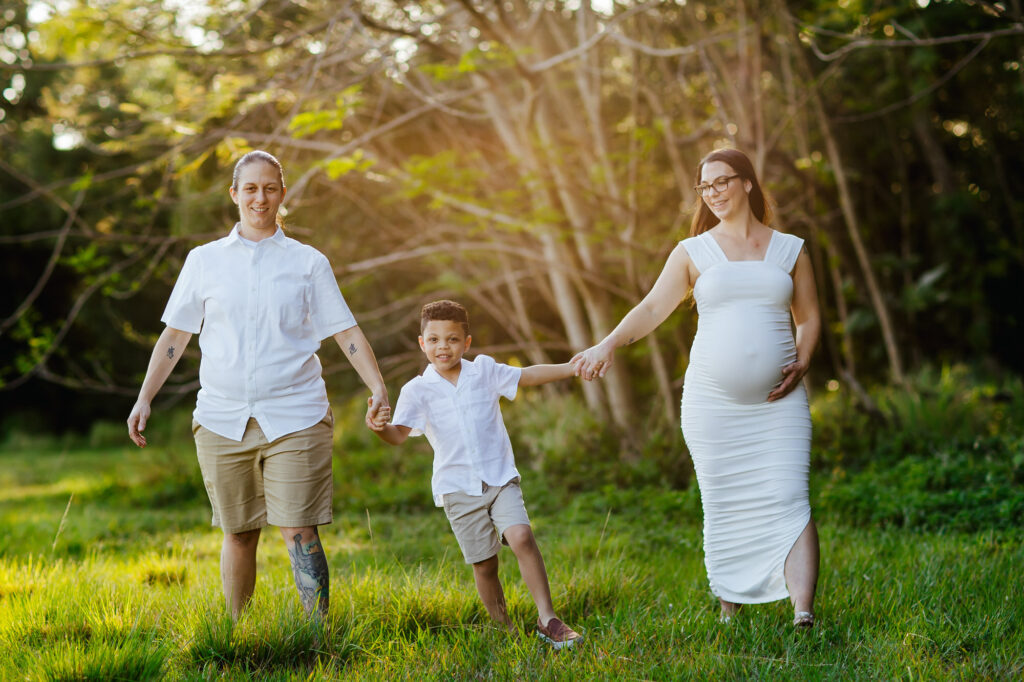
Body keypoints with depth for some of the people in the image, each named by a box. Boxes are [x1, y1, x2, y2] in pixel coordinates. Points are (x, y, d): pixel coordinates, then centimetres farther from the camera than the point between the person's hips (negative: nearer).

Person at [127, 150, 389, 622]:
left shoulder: (308, 263, 7)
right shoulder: (204, 260, 10)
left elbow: (346, 332, 4)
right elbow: (175, 335, 13)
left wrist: (378, 388, -9)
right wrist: (144, 399, 6)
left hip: (293, 419, -2)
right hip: (221, 419, 2)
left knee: (299, 532, -9)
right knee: (238, 534, 6)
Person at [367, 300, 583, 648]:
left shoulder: (484, 370, 4)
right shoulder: (417, 390, -2)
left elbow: (527, 375, 15)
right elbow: (400, 434, -13)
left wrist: (571, 368, 9)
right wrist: (380, 427, -35)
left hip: (500, 478, 0)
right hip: (458, 488, 0)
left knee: (521, 536, -21)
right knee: (484, 564, 1)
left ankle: (547, 618, -14)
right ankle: (504, 629, 20)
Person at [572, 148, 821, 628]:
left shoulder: (790, 250, 11)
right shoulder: (693, 252, 8)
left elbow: (809, 318, 17)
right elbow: (652, 308, -1)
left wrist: (802, 362, -2)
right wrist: (609, 344, -18)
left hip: (777, 402, 0)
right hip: (713, 402, 1)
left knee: (787, 500, -12)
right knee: (724, 505, 3)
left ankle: (803, 612, -21)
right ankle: (729, 606, 17)